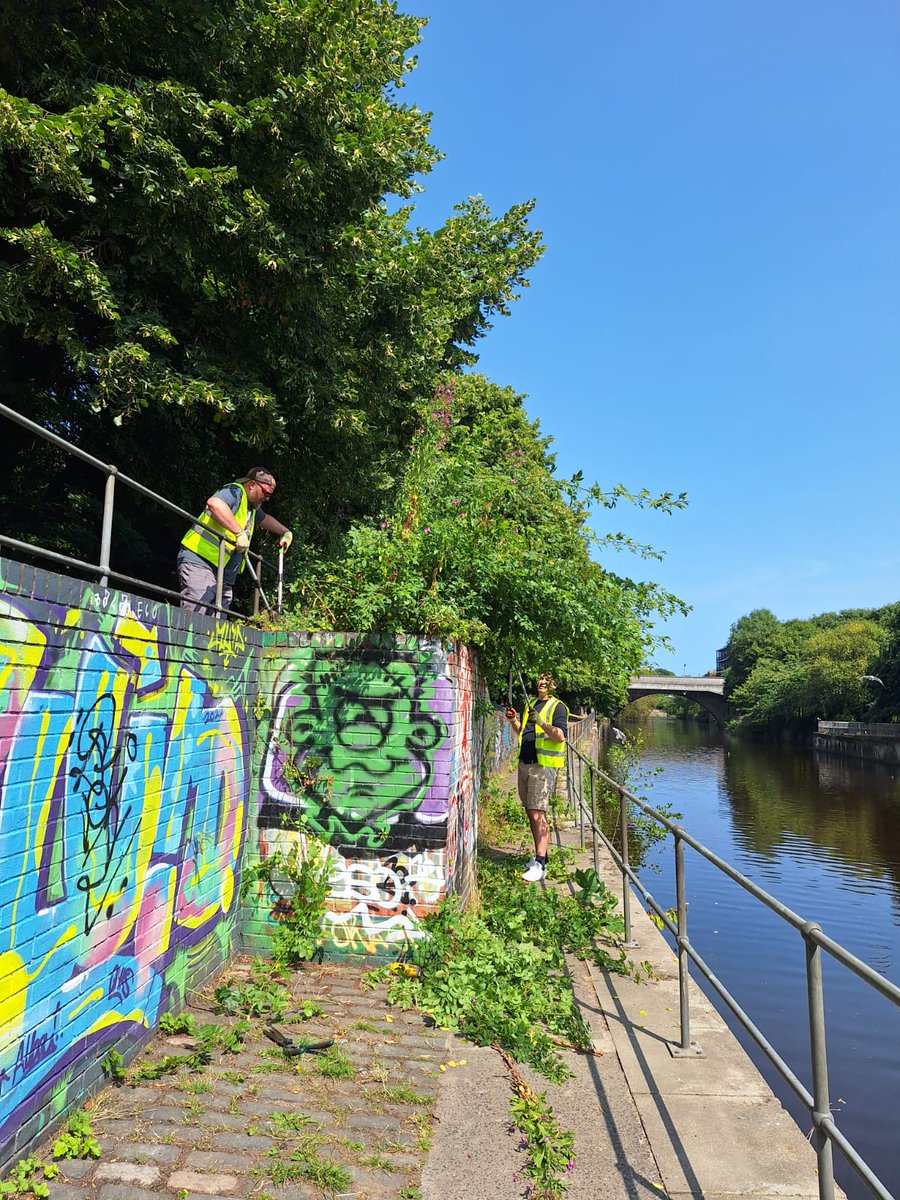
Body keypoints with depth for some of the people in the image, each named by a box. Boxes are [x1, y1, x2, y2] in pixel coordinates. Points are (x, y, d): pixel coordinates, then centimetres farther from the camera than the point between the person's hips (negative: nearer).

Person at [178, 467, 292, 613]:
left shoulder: (252, 507, 21)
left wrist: (285, 532, 36)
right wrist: (240, 532, -34)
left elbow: (265, 519, 45)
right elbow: (214, 503, -32)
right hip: (199, 560, -10)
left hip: (224, 574, 10)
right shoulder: (235, 491, -8)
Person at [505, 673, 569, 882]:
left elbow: (561, 736, -17)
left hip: (543, 765, -8)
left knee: (537, 814, -11)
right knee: (530, 812, 13)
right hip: (524, 763, 8)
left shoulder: (557, 707, -5)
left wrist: (541, 722, -28)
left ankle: (540, 865, -8)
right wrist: (514, 720, 7)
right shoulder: (530, 704, 17)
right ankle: (539, 856, 24)